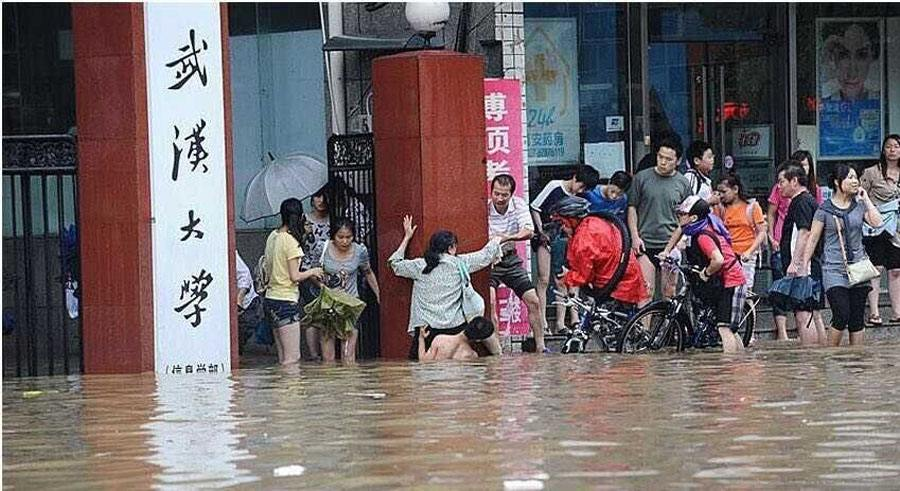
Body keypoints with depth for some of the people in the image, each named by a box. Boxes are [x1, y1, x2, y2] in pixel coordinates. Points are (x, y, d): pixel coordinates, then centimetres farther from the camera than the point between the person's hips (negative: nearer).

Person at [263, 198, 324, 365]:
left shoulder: (273, 236, 8)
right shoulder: (291, 241, -15)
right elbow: (295, 276, -16)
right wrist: (312, 272, 0)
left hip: (271, 299, 9)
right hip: (285, 301, -9)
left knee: (283, 357, 11)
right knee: (292, 358, -8)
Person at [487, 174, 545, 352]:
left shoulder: (518, 204, -8)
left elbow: (529, 231, -20)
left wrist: (509, 237, -39)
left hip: (511, 259, 4)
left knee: (533, 301, 3)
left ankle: (540, 346, 15)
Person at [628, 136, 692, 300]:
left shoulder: (683, 183, 6)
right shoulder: (642, 178, 3)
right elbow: (632, 208, 7)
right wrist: (635, 237, -2)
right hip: (645, 244, -1)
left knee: (670, 292, 5)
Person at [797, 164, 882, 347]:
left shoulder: (859, 205, 9)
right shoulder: (825, 209, -1)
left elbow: (877, 222, -6)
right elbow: (812, 238, 2)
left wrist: (866, 199, -1)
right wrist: (804, 266, -1)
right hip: (834, 269, -4)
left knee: (857, 318, 4)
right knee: (841, 315, -14)